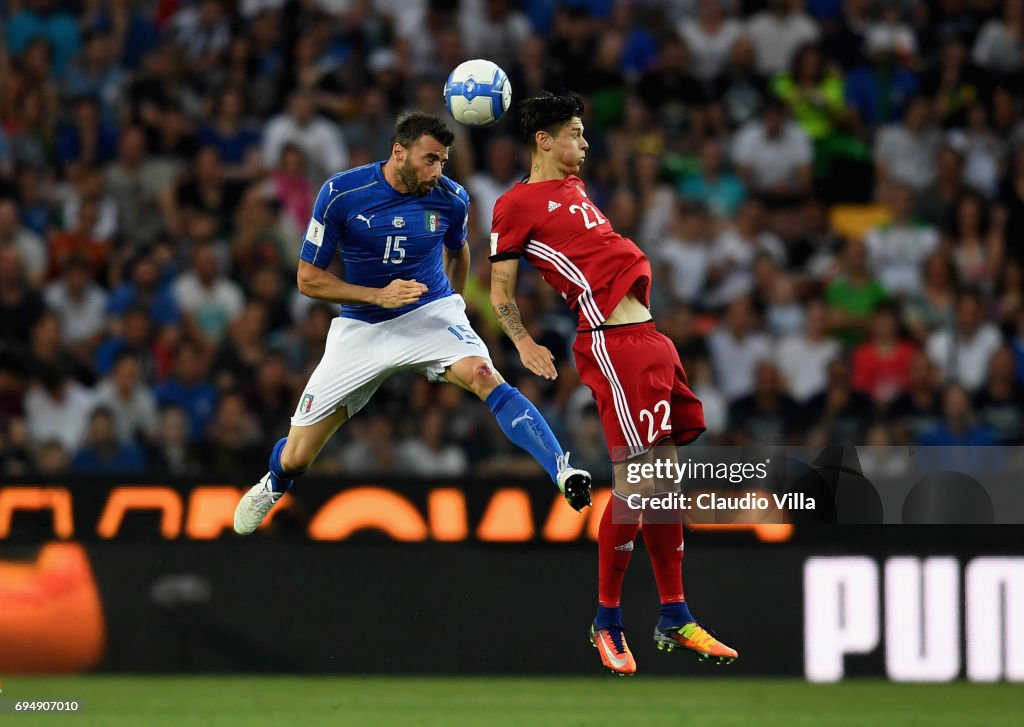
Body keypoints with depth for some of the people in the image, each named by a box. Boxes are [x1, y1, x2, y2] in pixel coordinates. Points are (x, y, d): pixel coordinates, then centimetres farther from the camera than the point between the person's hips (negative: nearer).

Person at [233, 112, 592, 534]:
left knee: (482, 375, -34)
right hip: (362, 326, 0)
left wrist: (453, 302, 23)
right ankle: (275, 484, 40)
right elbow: (308, 279, -10)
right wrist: (379, 296, -22)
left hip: (431, 313, 0)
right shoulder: (340, 194, -16)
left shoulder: (450, 199, -8)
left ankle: (563, 472, -41)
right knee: (296, 458, 2)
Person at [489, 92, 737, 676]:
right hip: (613, 345, -9)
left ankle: (676, 619, 17)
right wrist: (524, 343, -12)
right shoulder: (518, 204, -3)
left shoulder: (575, 186, 21)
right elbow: (501, 288, -4)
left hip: (649, 337, 9)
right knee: (635, 477, -12)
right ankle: (608, 623, 0)